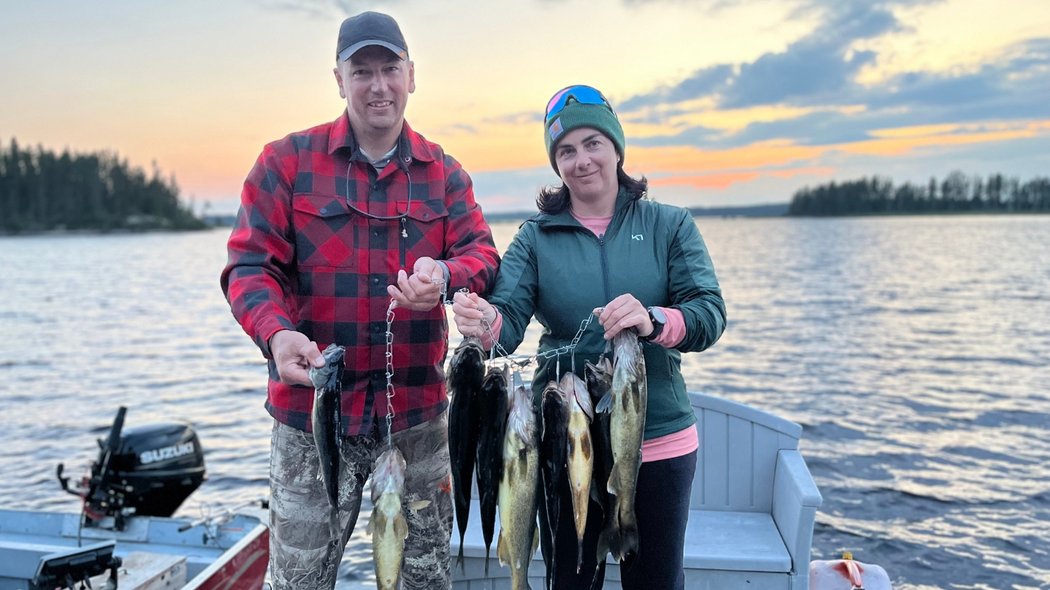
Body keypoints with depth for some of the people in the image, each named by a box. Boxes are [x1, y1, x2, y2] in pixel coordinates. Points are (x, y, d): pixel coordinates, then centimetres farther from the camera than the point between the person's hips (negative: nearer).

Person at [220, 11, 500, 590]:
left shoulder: (443, 172, 6)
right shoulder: (287, 162, -1)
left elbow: (481, 252, -3)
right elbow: (249, 264, -6)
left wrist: (444, 276, -27)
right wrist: (276, 333, -26)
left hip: (418, 411, 3)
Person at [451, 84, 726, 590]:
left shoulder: (670, 226, 0)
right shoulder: (536, 237, 2)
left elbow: (711, 313, -11)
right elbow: (509, 317, -12)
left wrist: (654, 321, -31)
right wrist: (486, 325, -35)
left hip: (660, 441, 0)